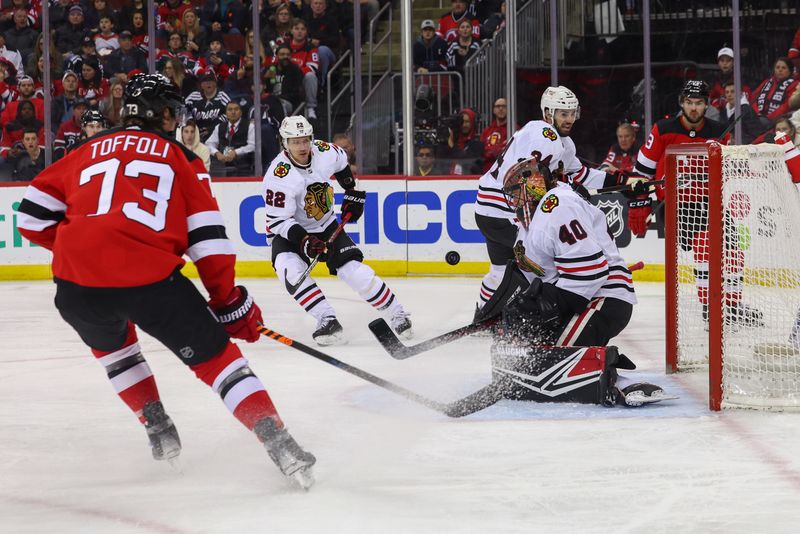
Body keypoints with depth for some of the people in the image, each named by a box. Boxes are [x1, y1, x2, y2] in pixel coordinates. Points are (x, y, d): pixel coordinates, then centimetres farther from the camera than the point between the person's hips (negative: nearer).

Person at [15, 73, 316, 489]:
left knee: (110, 341, 36)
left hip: (77, 283, 3)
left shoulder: (87, 152, 25)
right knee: (215, 356, 10)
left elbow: (34, 215, 25)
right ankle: (277, 442, -4)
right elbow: (208, 239, 10)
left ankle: (156, 427, 32)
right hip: (151, 278, -3)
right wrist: (229, 302, 16)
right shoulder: (179, 158, 17)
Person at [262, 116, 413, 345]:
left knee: (354, 270, -11)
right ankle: (328, 320, -31)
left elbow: (342, 163, 13)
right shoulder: (278, 177, -28)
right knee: (291, 270, -32)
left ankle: (397, 313, 6)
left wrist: (354, 193, 14)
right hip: (288, 232, -3)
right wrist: (304, 241, -37)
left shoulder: (325, 152, -14)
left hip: (326, 227, 3)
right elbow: (278, 221, -25)